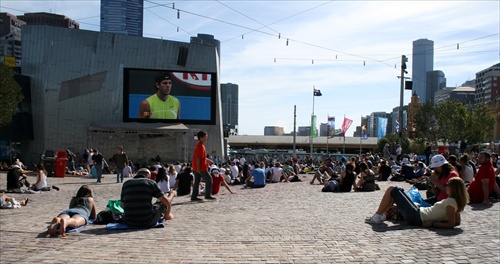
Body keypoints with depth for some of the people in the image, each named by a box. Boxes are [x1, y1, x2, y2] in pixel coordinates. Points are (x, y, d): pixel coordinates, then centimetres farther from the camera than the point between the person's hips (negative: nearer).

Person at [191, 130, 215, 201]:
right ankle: (208, 195, 1)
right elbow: (198, 158, -21)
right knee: (209, 179, -2)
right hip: (201, 167, -10)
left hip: (197, 168, 10)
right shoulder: (200, 146, -16)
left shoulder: (200, 145, 16)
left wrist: (208, 160, 22)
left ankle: (194, 197, 10)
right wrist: (198, 168, -23)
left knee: (197, 181, 9)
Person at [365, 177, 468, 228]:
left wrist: (433, 224, -21)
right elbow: (457, 221, 13)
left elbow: (451, 225, -26)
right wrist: (441, 218, 7)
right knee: (398, 190, 23)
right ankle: (381, 214, 23)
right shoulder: (454, 201, 5)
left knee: (392, 190, -4)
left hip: (415, 217, -9)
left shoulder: (450, 202, -19)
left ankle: (377, 217, 1)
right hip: (419, 210, 9)